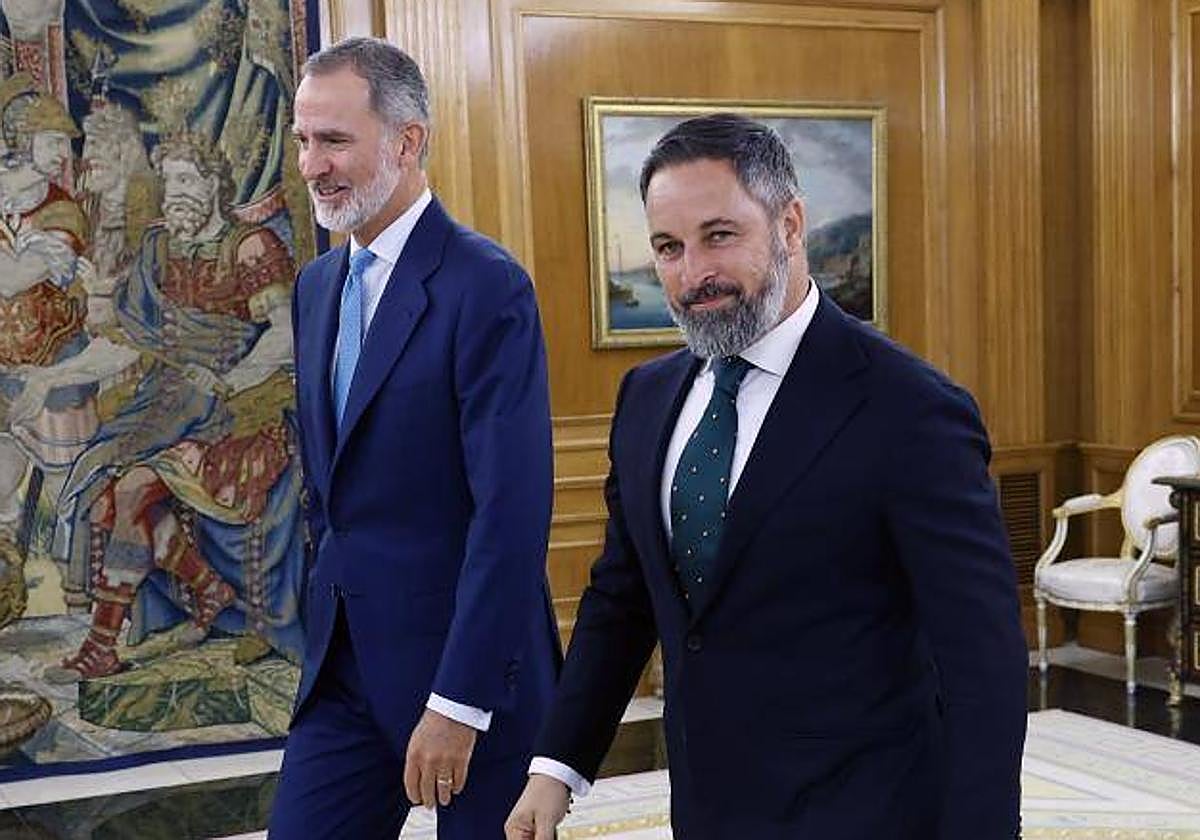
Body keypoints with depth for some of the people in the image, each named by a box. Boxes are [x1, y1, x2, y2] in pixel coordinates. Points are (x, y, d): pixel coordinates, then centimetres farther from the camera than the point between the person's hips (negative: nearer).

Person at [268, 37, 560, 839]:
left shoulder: (486, 284, -15)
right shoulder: (317, 284, 9)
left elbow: (512, 510, -21)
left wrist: (460, 703, -21)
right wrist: (330, 609, 16)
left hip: (465, 662, -7)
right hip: (345, 661, 7)